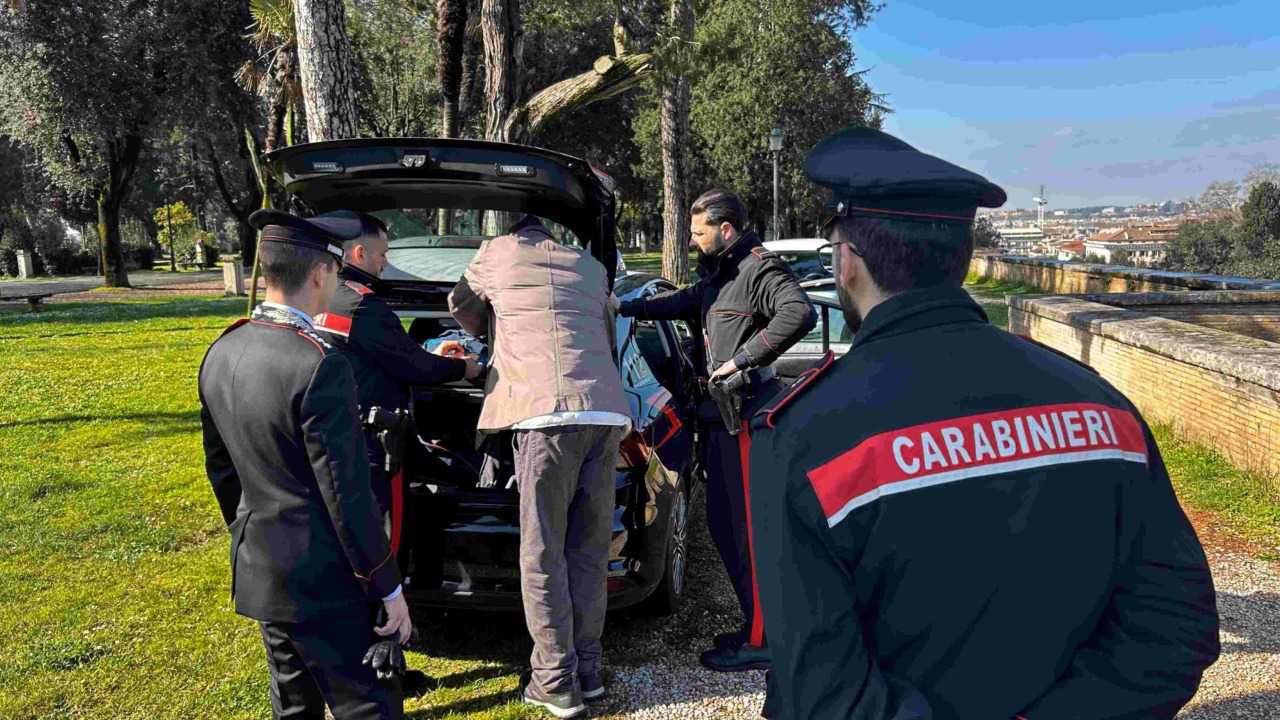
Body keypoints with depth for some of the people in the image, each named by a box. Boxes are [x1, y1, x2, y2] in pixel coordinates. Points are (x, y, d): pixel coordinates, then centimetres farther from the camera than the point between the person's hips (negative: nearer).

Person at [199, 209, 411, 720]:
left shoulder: (221, 353, 3)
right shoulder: (319, 365, -23)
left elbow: (220, 468, 13)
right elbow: (346, 492, -20)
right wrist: (388, 588, -11)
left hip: (257, 572, 9)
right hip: (322, 581, -9)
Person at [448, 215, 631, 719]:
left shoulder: (497, 252, 15)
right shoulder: (590, 266, 26)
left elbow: (461, 307, 30)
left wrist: (494, 338, 47)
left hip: (548, 414, -5)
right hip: (608, 412, 5)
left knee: (543, 552, 2)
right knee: (588, 549, 12)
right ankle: (586, 668, 20)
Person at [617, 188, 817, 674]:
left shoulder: (759, 269, -12)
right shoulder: (717, 275, 19)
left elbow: (799, 313, -29)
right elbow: (684, 302, 36)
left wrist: (743, 358, -26)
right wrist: (626, 308, 35)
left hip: (747, 417, -10)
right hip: (723, 416, 10)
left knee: (750, 529, -4)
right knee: (723, 523, 15)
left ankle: (760, 642, 6)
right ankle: (755, 624, 27)